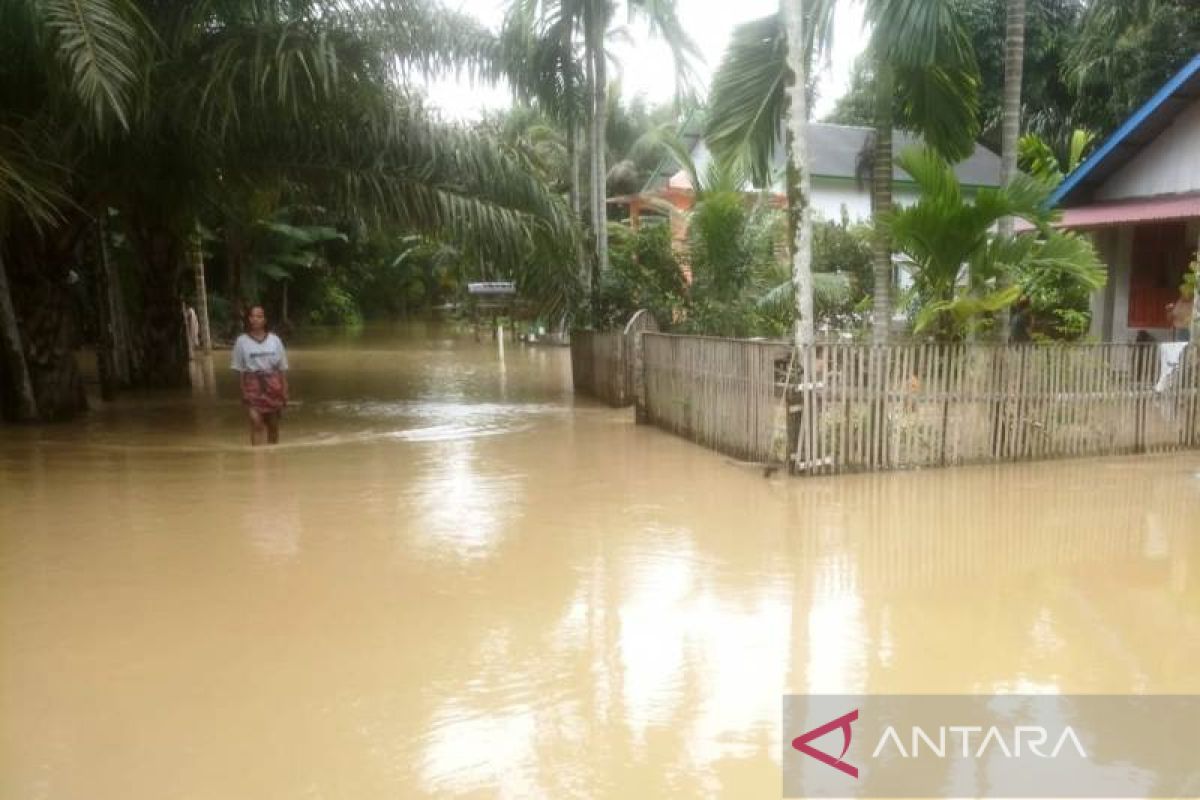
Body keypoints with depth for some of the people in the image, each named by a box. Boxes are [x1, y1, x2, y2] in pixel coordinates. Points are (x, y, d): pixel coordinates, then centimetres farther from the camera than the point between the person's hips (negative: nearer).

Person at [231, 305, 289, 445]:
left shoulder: (274, 340, 2)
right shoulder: (242, 341, -2)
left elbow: (282, 368, 5)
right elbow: (240, 370, -1)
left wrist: (285, 391, 1)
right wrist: (244, 393, -7)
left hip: (273, 385, 2)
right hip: (253, 385, -2)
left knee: (273, 425, 11)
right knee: (256, 424, -12)